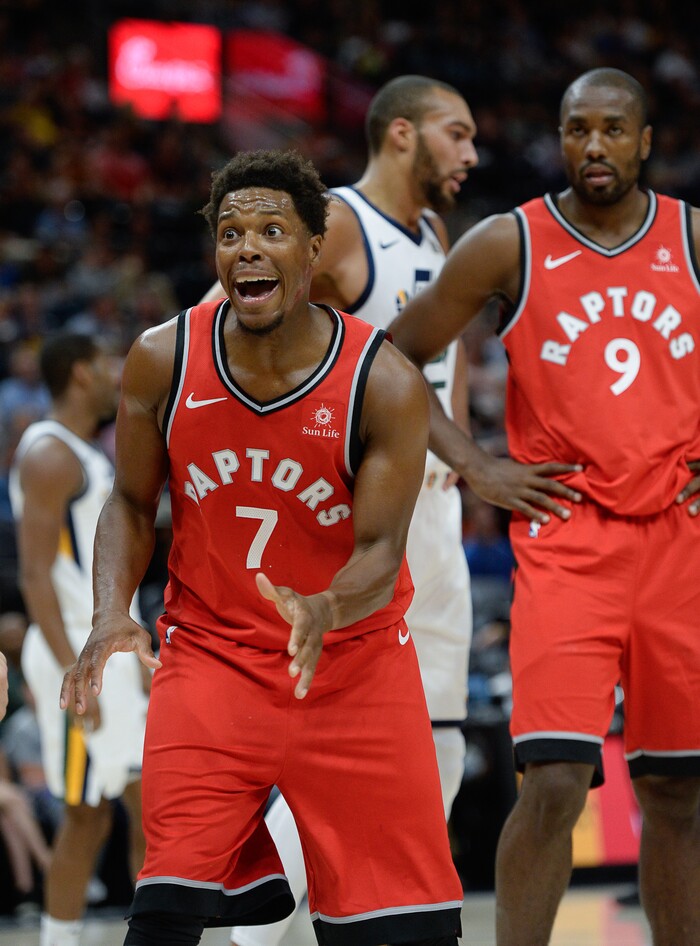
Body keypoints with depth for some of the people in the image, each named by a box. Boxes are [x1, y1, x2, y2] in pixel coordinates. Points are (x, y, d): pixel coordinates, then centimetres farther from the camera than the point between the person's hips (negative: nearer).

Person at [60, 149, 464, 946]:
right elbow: (132, 504, 3)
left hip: (351, 662, 0)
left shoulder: (384, 383, -17)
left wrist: (326, 611, -38)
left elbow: (380, 550, -16)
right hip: (210, 652, 1)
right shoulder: (162, 360, -10)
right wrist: (111, 618, -14)